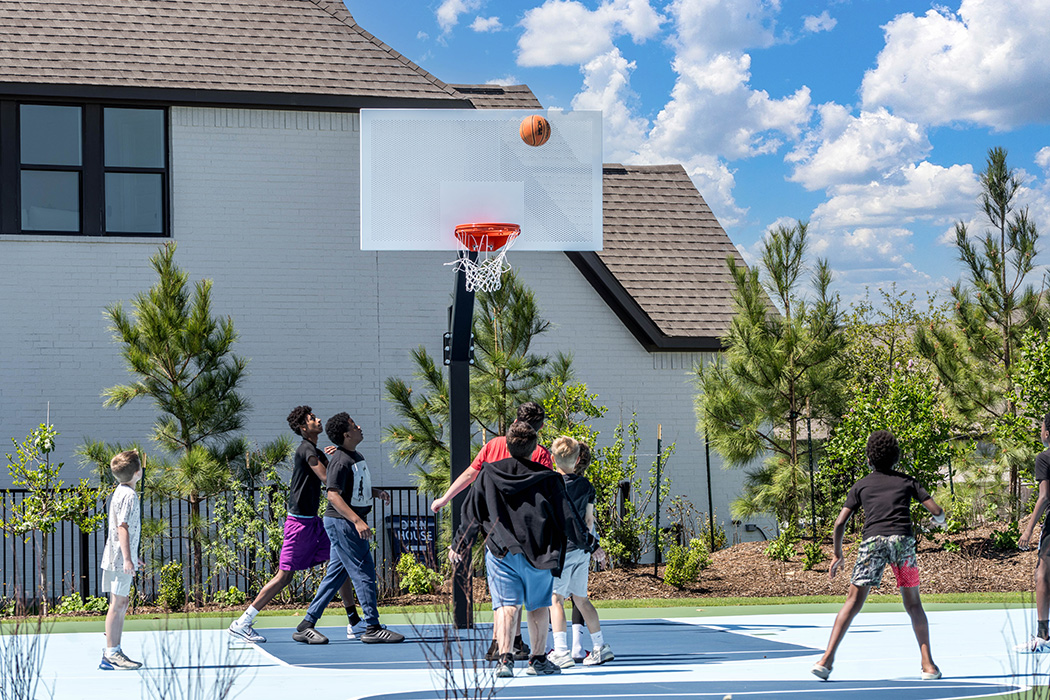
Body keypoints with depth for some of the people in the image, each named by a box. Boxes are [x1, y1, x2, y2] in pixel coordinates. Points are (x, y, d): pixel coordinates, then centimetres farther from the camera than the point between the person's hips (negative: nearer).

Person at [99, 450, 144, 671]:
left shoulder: (121, 492, 16)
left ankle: (114, 653, 16)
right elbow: (123, 528, -21)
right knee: (117, 605, -7)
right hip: (120, 559, -10)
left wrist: (132, 555, 30)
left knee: (120, 604, 12)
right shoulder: (128, 495, -15)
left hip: (118, 559, 10)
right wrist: (127, 559, -24)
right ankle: (111, 654, -6)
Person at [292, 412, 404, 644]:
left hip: (349, 523, 10)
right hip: (341, 523, -10)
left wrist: (376, 492, 9)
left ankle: (306, 626, 13)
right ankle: (372, 628, 0)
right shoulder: (340, 461, -16)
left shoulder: (357, 457, 14)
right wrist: (357, 520, -30)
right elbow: (333, 495, -23)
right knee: (364, 573, -6)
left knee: (335, 575, 10)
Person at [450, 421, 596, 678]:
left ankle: (505, 657, -20)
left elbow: (472, 514, 7)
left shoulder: (489, 474, 2)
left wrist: (459, 545, 18)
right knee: (538, 606, 14)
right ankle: (538, 659, 20)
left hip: (501, 552, 0)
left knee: (506, 605, -4)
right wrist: (586, 542, 15)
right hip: (538, 552, 0)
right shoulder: (547, 478, -2)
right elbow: (566, 516, 2)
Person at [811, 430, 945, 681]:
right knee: (913, 604, 13)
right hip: (903, 539, 1)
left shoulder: (860, 485, 18)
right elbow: (937, 511, 14)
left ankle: (827, 659, -8)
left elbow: (840, 522, 11)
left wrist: (837, 554, 23)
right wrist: (940, 519, 38)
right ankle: (928, 665, 9)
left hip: (872, 540, -1)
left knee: (853, 602, 1)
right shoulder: (906, 481, 19)